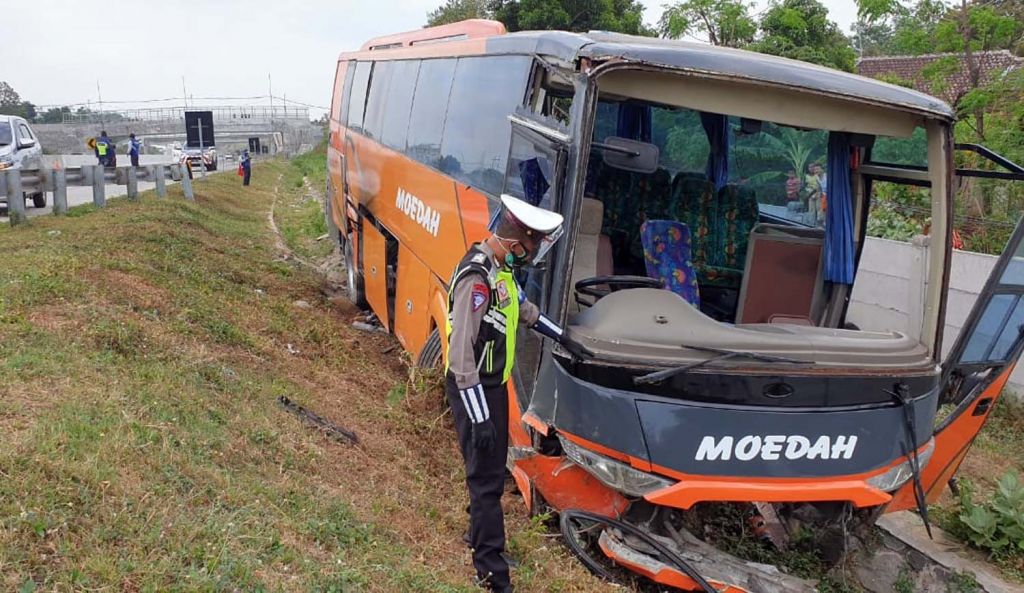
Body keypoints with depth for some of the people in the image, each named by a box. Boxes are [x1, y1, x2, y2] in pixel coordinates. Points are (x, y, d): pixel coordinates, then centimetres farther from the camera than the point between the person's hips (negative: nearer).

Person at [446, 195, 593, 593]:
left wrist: (564, 339, 29)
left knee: (492, 468, 22)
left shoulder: (501, 268, 3)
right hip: (474, 390, -9)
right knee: (486, 475, -1)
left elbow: (523, 308, 24)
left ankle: (481, 534, 42)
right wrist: (479, 418, -27)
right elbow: (461, 356, -28)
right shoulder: (476, 278, -27)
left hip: (494, 384, 9)